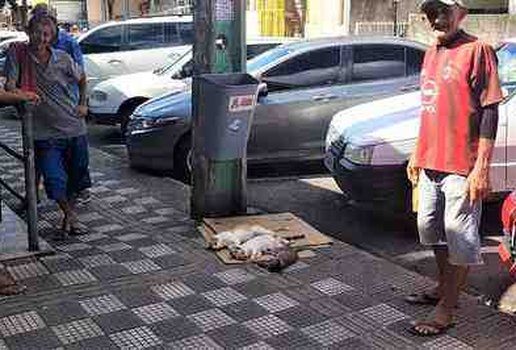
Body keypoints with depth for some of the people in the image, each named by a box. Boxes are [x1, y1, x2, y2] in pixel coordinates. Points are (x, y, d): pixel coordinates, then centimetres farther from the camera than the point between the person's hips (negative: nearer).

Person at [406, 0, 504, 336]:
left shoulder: (476, 50, -10)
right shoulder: (431, 53, 14)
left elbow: (489, 110, -14)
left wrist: (482, 167, -19)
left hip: (461, 167, -8)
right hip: (430, 163, 8)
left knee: (460, 239, 1)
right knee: (433, 230, 18)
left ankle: (446, 311, 10)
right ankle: (444, 290, 36)